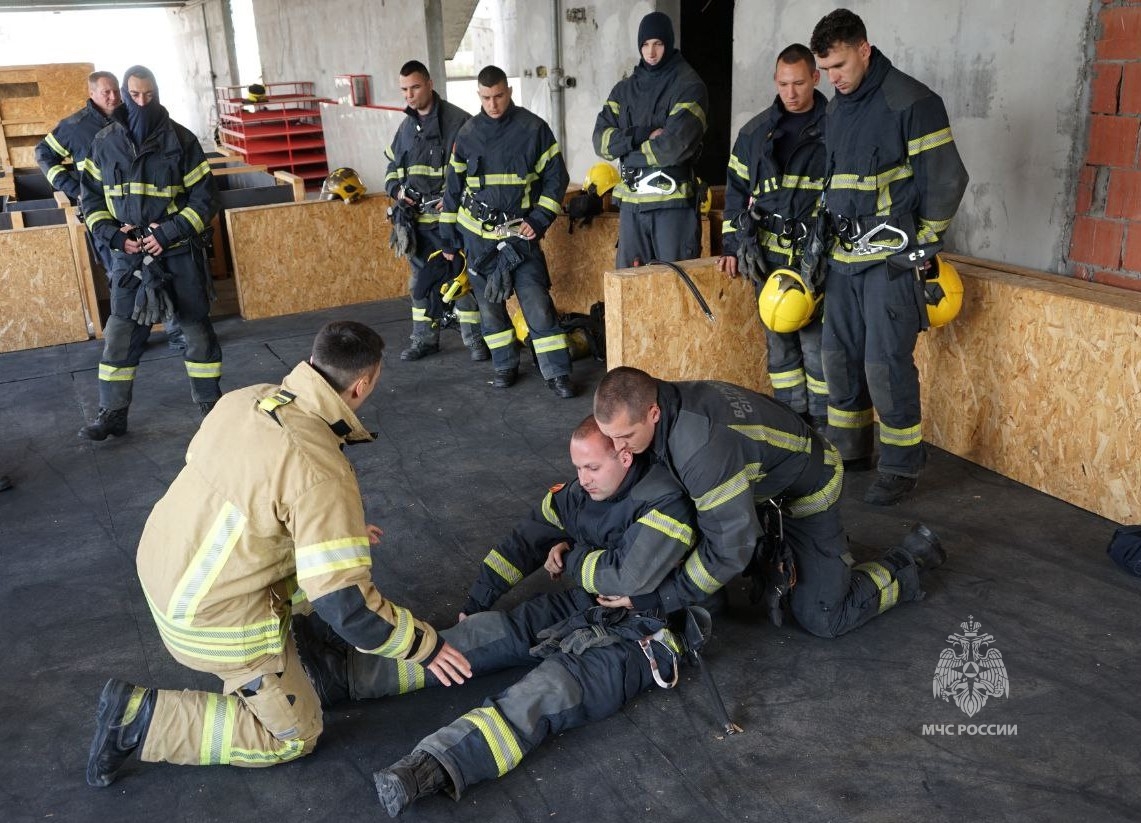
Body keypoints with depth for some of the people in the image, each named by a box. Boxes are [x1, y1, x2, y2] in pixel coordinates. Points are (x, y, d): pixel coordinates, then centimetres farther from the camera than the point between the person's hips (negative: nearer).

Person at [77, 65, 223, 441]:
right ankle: (112, 413, 15)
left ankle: (210, 404, 21)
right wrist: (112, 235, -8)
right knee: (119, 333, 3)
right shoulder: (104, 142, 3)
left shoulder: (181, 139, -4)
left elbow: (205, 198, -4)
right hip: (127, 255, 2)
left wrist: (169, 233, -14)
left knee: (196, 326, 7)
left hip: (178, 254, -2)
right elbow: (91, 197, 9)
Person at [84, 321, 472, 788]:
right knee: (294, 737, 11)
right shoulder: (322, 474, -29)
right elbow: (346, 605, -28)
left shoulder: (244, 399, -7)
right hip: (214, 616, -8)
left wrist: (340, 532, 21)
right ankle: (141, 718, 4)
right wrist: (422, 644, -11)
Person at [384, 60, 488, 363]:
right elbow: (393, 165, 24)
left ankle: (475, 339, 8)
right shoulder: (406, 126, 13)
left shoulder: (458, 121, -7)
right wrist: (396, 188, 3)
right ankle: (424, 338, 24)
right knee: (421, 280, 13)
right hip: (418, 218, 7)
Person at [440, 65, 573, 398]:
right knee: (489, 305, 8)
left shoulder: (533, 128, -4)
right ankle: (505, 367, 22)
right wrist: (448, 236, 12)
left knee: (537, 304, -10)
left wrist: (539, 220, -10)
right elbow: (454, 187, 12)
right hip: (478, 236, 3)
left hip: (520, 233, -3)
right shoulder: (468, 133, 4)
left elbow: (556, 177, 0)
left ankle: (557, 373, -4)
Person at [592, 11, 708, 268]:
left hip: (674, 202, -5)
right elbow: (601, 141, 3)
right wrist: (643, 135, -12)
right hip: (631, 202, 5)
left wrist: (627, 150, -3)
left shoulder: (689, 85, -3)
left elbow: (675, 145, -16)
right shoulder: (624, 89, 14)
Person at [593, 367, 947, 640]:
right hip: (763, 482, 8)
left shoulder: (703, 447, -44)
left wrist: (654, 599, -32)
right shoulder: (660, 401, -19)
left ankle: (907, 564, 19)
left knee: (821, 618, -1)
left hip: (806, 488, -7)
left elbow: (730, 548, -37)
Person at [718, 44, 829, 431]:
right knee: (779, 343, 9)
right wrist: (731, 245, 9)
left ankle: (823, 426, 7)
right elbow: (737, 189, 14)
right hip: (768, 255, 3)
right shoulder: (755, 131, 9)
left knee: (817, 344, -5)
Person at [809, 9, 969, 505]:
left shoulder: (911, 102, -11)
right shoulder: (837, 107, 12)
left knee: (886, 364, -7)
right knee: (839, 354, 11)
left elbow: (947, 179, -10)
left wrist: (921, 245, -6)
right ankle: (849, 449, 27)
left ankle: (901, 468, 8)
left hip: (891, 260, -7)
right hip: (845, 257, 8)